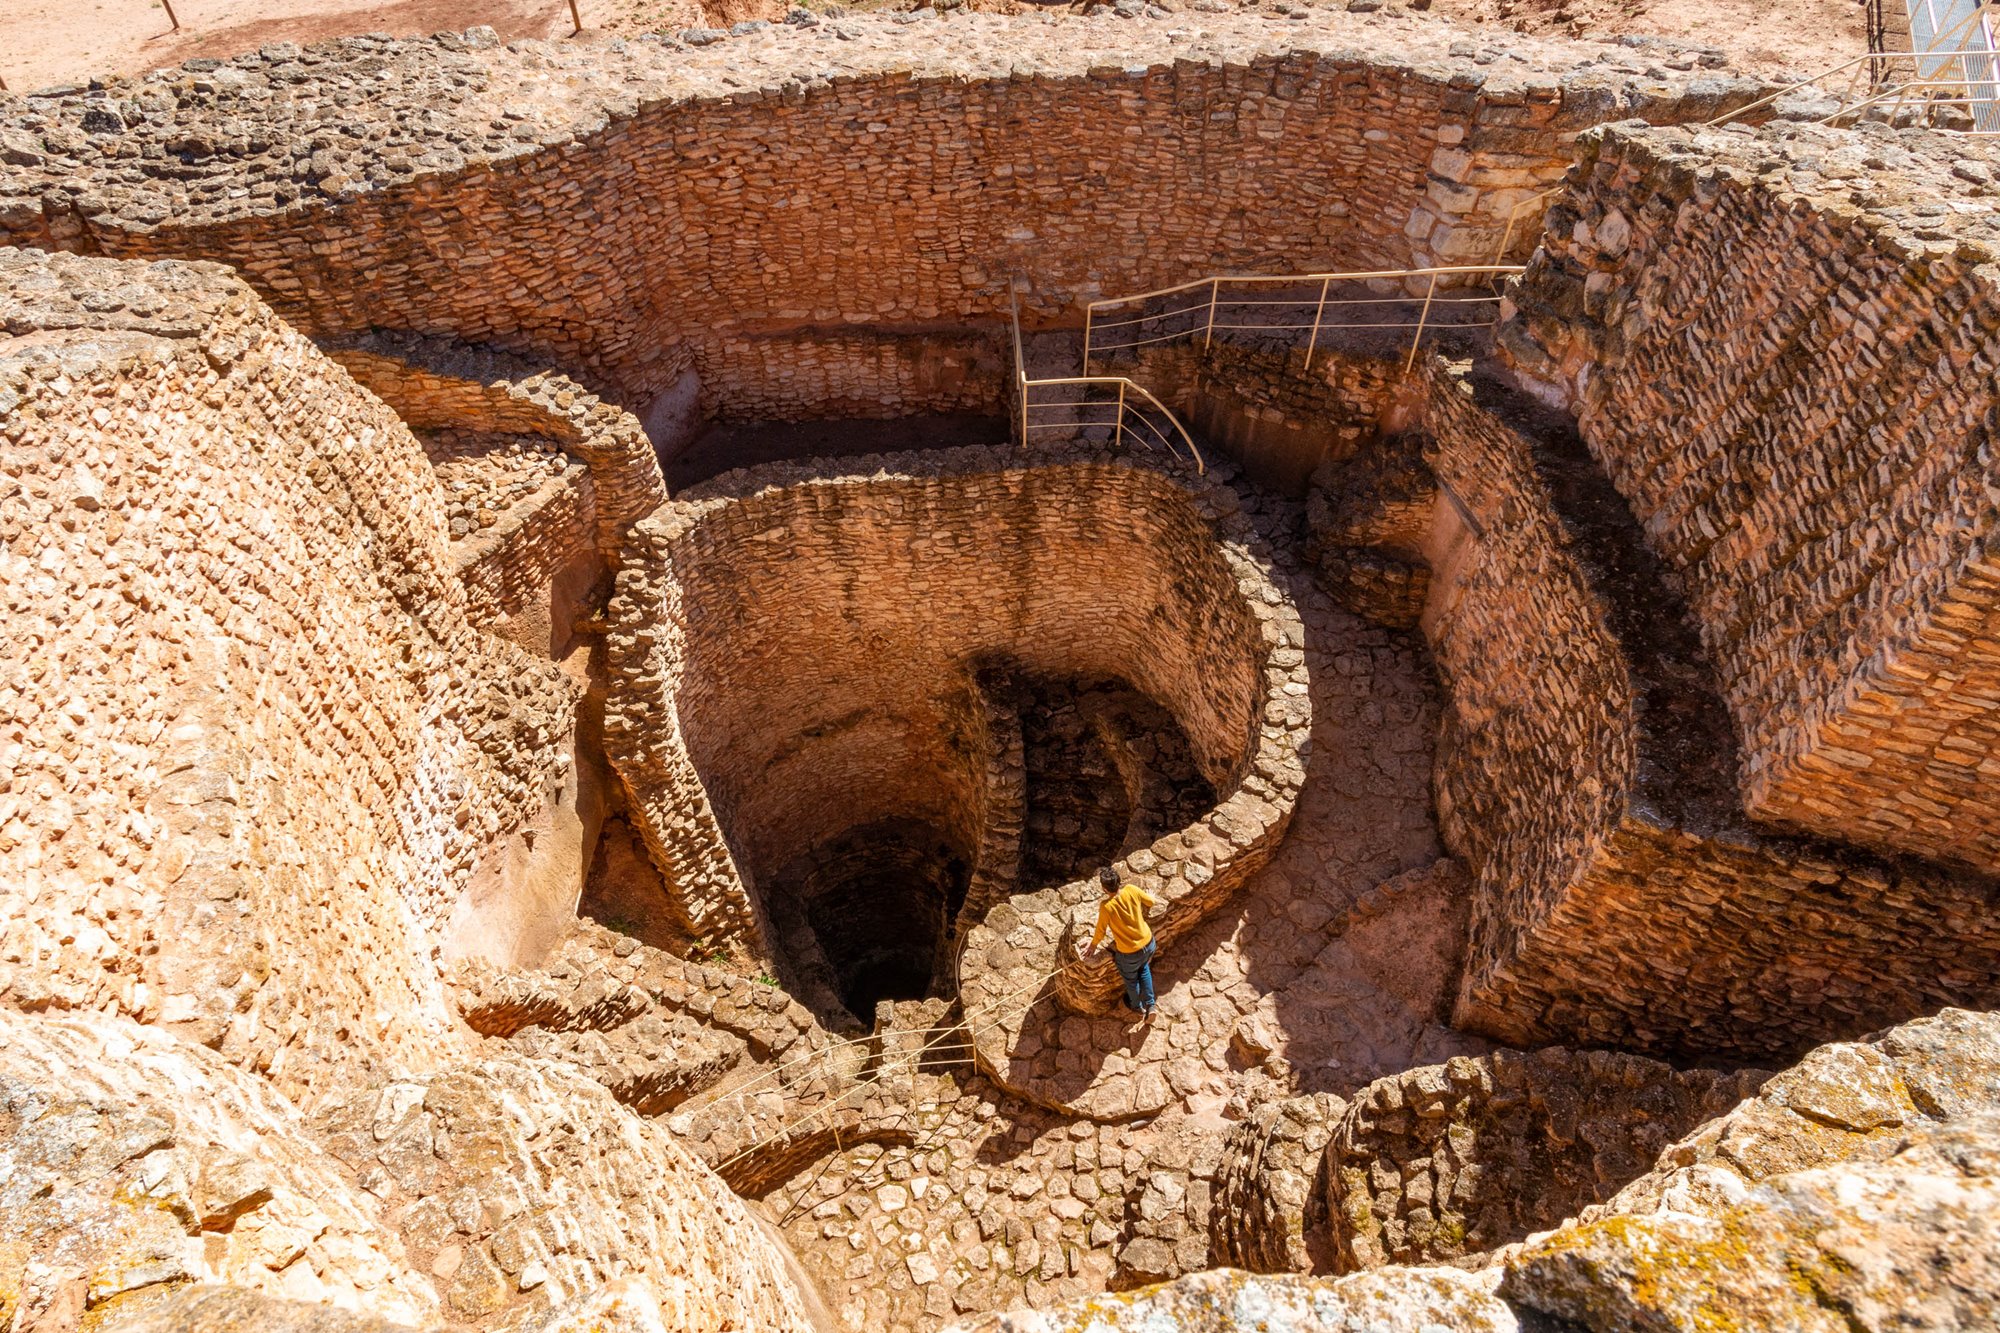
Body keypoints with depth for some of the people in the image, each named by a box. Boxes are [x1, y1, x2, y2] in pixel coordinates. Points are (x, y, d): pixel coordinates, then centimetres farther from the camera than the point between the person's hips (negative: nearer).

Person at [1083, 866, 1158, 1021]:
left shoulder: (1106, 906, -29)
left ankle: (1137, 1007, 54)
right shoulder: (1131, 889, -18)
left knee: (1131, 979, 29)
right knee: (1144, 970, 36)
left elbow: (1101, 930, -12)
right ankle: (1150, 1006, 41)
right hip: (1148, 943, 4)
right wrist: (1156, 901, 26)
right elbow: (1151, 901, 1)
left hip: (1129, 953, -4)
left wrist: (1093, 946, 8)